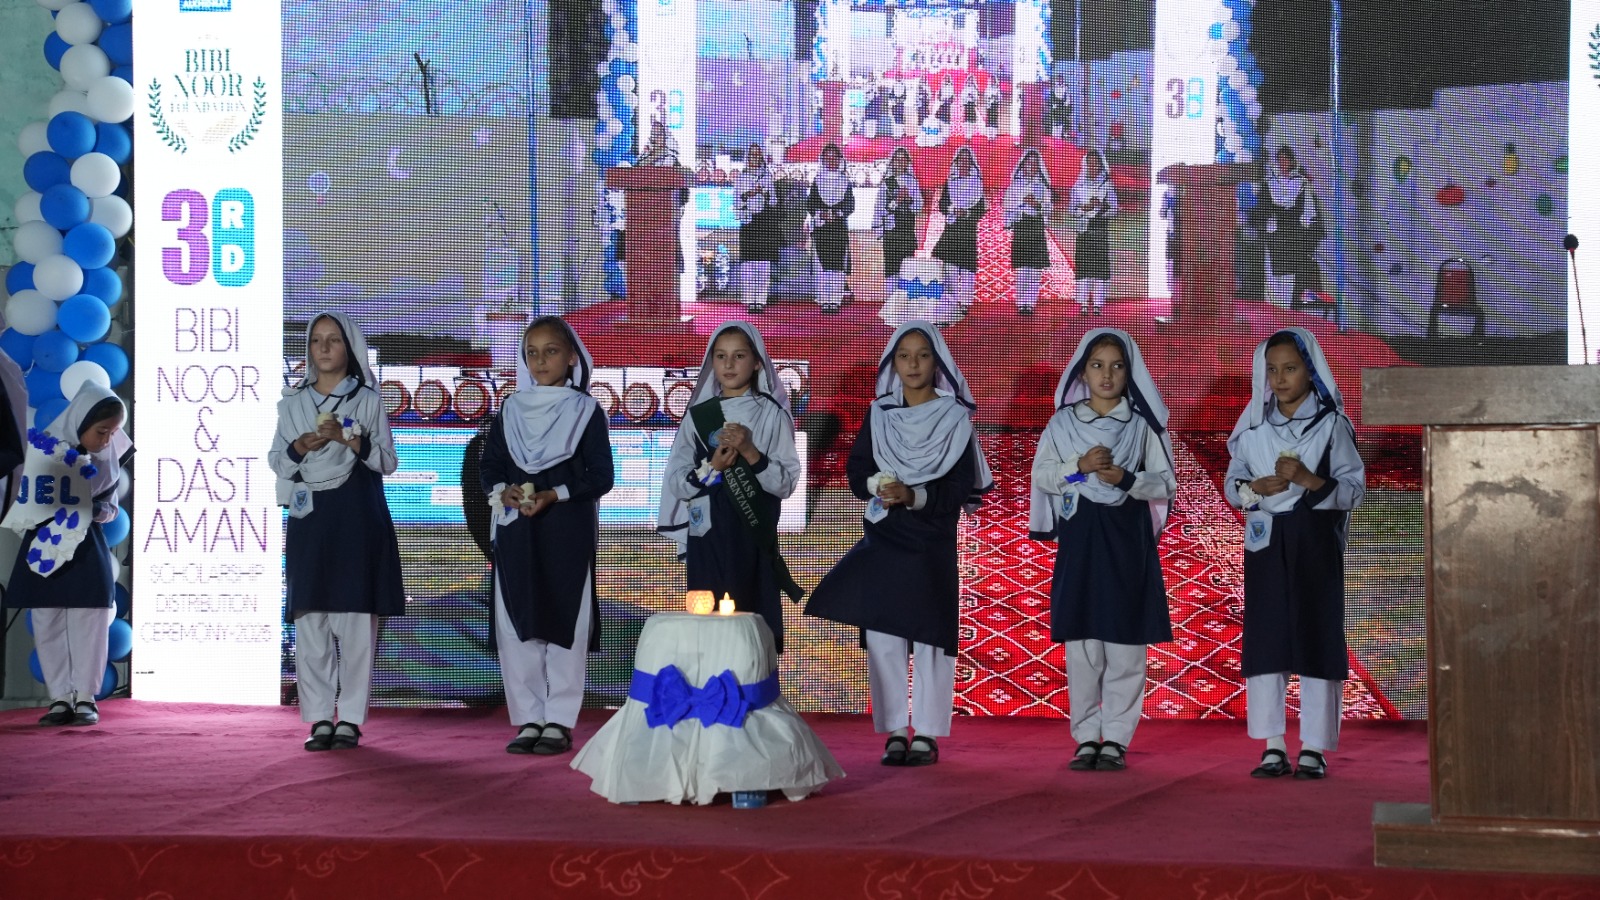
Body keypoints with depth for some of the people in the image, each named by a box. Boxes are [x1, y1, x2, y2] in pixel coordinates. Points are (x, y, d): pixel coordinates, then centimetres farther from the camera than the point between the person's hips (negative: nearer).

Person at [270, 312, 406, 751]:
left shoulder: (368, 400, 6)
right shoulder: (293, 402, 12)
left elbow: (388, 462, 3)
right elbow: (276, 461, 11)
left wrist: (352, 440, -14)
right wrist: (301, 446, -9)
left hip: (357, 517, -2)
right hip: (309, 516, 2)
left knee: (355, 620, -5)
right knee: (310, 620, -3)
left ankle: (350, 719, -1)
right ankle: (320, 719, 2)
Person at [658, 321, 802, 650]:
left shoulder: (771, 414, 1)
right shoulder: (698, 415, 8)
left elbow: (785, 484, -2)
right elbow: (677, 484, 6)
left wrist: (750, 453, -14)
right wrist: (712, 468, -10)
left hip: (754, 537, -2)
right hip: (707, 536, 2)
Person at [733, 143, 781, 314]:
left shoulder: (768, 176, 12)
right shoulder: (740, 178, 10)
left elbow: (773, 201, 10)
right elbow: (736, 201, 6)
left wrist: (765, 193, -9)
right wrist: (748, 194, -11)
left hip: (766, 222, 1)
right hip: (748, 221, -1)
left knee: (764, 264, -4)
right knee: (747, 262, -7)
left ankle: (761, 300, -2)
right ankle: (749, 301, -5)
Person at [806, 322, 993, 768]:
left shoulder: (955, 418, 1)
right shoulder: (878, 416, 10)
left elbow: (960, 489, -6)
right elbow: (856, 473, 6)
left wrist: (913, 495, -21)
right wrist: (881, 485, -15)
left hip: (931, 546, -3)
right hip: (883, 540, 3)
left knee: (929, 636, -4)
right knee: (882, 636, -1)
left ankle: (926, 734, 2)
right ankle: (894, 732, 5)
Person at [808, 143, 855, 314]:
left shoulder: (845, 181, 9)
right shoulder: (817, 180, 10)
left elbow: (850, 205, 4)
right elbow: (810, 203, 5)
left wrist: (836, 213, -12)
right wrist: (820, 213, -13)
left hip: (840, 226, 0)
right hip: (820, 226, 0)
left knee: (838, 264, -5)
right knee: (823, 264, -4)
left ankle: (836, 300, -4)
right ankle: (824, 301, -3)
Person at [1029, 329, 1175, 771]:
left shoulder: (1144, 424, 5)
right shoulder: (1063, 423, 7)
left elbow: (1166, 484, 3)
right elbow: (1041, 474, 3)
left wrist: (1128, 479, -15)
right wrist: (1079, 466, -13)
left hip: (1128, 538, -1)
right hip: (1079, 536, 1)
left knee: (1125, 643, -2)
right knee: (1081, 642, 1)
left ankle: (1116, 738, 4)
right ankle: (1086, 737, 8)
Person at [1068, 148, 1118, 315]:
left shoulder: (1107, 185, 6)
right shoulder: (1078, 185, 8)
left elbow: (1114, 209, 3)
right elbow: (1071, 209, 6)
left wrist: (1102, 207, -16)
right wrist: (1085, 208, -12)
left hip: (1101, 230, -1)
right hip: (1084, 230, 1)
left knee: (1100, 266, -5)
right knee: (1083, 266, -4)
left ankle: (1098, 304, -3)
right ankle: (1083, 304, -2)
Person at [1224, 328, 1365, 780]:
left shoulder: (1331, 424, -1)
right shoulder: (1254, 425, 8)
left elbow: (1355, 488, -4)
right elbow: (1232, 484, 9)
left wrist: (1309, 481, -19)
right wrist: (1256, 488, -12)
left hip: (1315, 542, -3)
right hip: (1266, 542, 3)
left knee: (1316, 635, -3)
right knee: (1265, 637, 0)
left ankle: (1314, 749, 1)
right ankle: (1273, 747, 4)